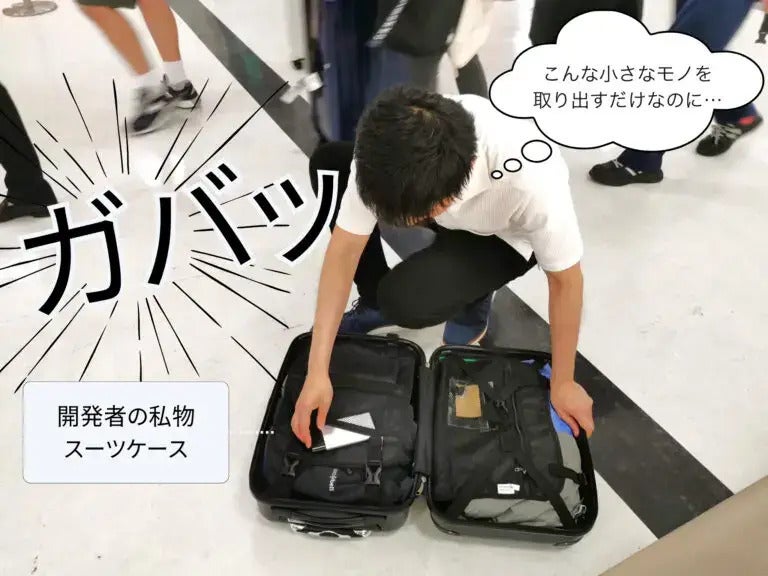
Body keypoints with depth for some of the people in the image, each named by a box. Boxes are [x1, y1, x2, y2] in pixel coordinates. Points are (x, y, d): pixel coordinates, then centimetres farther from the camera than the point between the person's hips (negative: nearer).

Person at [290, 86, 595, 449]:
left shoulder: (531, 179, -42)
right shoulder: (389, 149, -34)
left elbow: (565, 281, -25)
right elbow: (344, 247, -25)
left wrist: (562, 384, -13)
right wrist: (317, 372, -26)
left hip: (505, 236, -4)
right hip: (450, 202, 4)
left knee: (404, 301, -30)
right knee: (328, 164, -15)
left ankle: (472, 307, 5)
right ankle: (375, 304, 2)